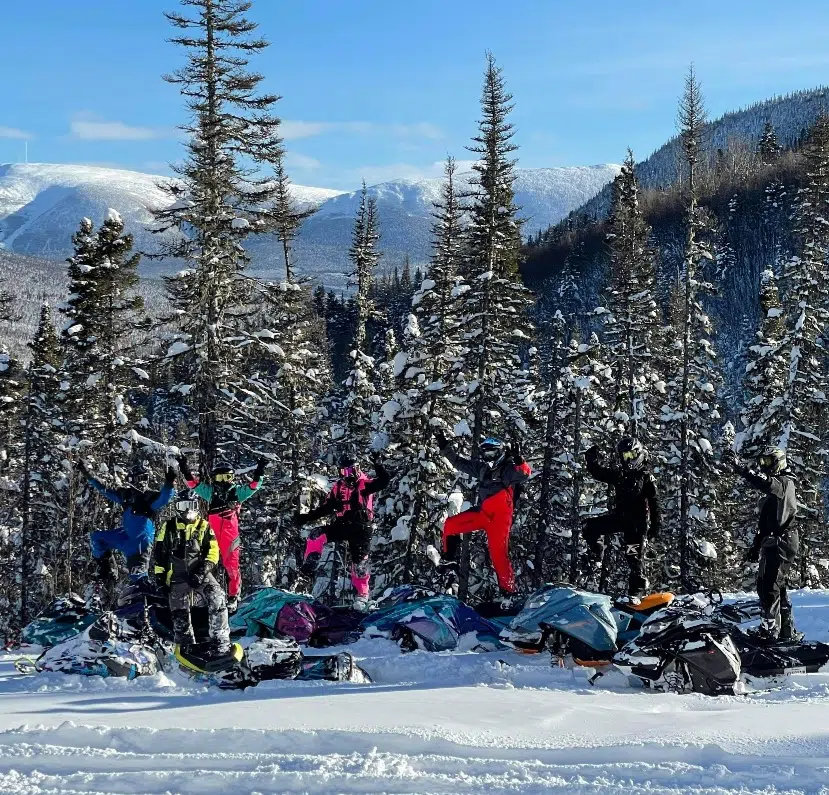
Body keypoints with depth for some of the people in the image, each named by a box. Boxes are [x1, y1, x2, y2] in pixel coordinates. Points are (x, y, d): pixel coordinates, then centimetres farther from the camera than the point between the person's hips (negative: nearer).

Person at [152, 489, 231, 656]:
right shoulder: (168, 528, 9)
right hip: (177, 577, 2)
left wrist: (203, 570, -14)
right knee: (180, 615, 1)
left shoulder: (204, 527, 6)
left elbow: (213, 551, 1)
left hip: (200, 573, -2)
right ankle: (186, 648, 13)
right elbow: (158, 553, 10)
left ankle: (221, 642, -25)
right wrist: (160, 576, 3)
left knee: (217, 600, -25)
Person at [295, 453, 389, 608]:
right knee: (316, 535, -17)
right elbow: (325, 507, 15)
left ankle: (363, 594, 9)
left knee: (360, 561, -5)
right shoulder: (338, 487, 10)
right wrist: (306, 517, 7)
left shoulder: (365, 483, -4)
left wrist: (378, 466, -34)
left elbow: (383, 482, -19)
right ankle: (309, 565, -12)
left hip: (360, 529, -4)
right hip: (342, 525, 4)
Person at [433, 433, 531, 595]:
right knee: (450, 525, 3)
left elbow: (525, 473, -30)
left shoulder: (509, 470, -10)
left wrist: (519, 460, -50)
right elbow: (459, 462, 21)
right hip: (482, 513, 7)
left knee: (498, 554, -14)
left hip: (500, 517, -7)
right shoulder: (482, 468, 10)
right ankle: (450, 561, 15)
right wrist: (444, 447, 18)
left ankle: (508, 590, -7)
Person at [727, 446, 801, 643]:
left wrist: (740, 468, -40)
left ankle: (770, 630, -14)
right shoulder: (774, 488, 23)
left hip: (782, 543, -10)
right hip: (773, 545, 10)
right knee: (778, 589, 15)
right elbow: (765, 523, 25)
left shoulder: (785, 483, -8)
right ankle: (787, 632, 21)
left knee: (769, 588, -14)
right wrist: (756, 547, 22)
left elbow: (763, 483, -32)